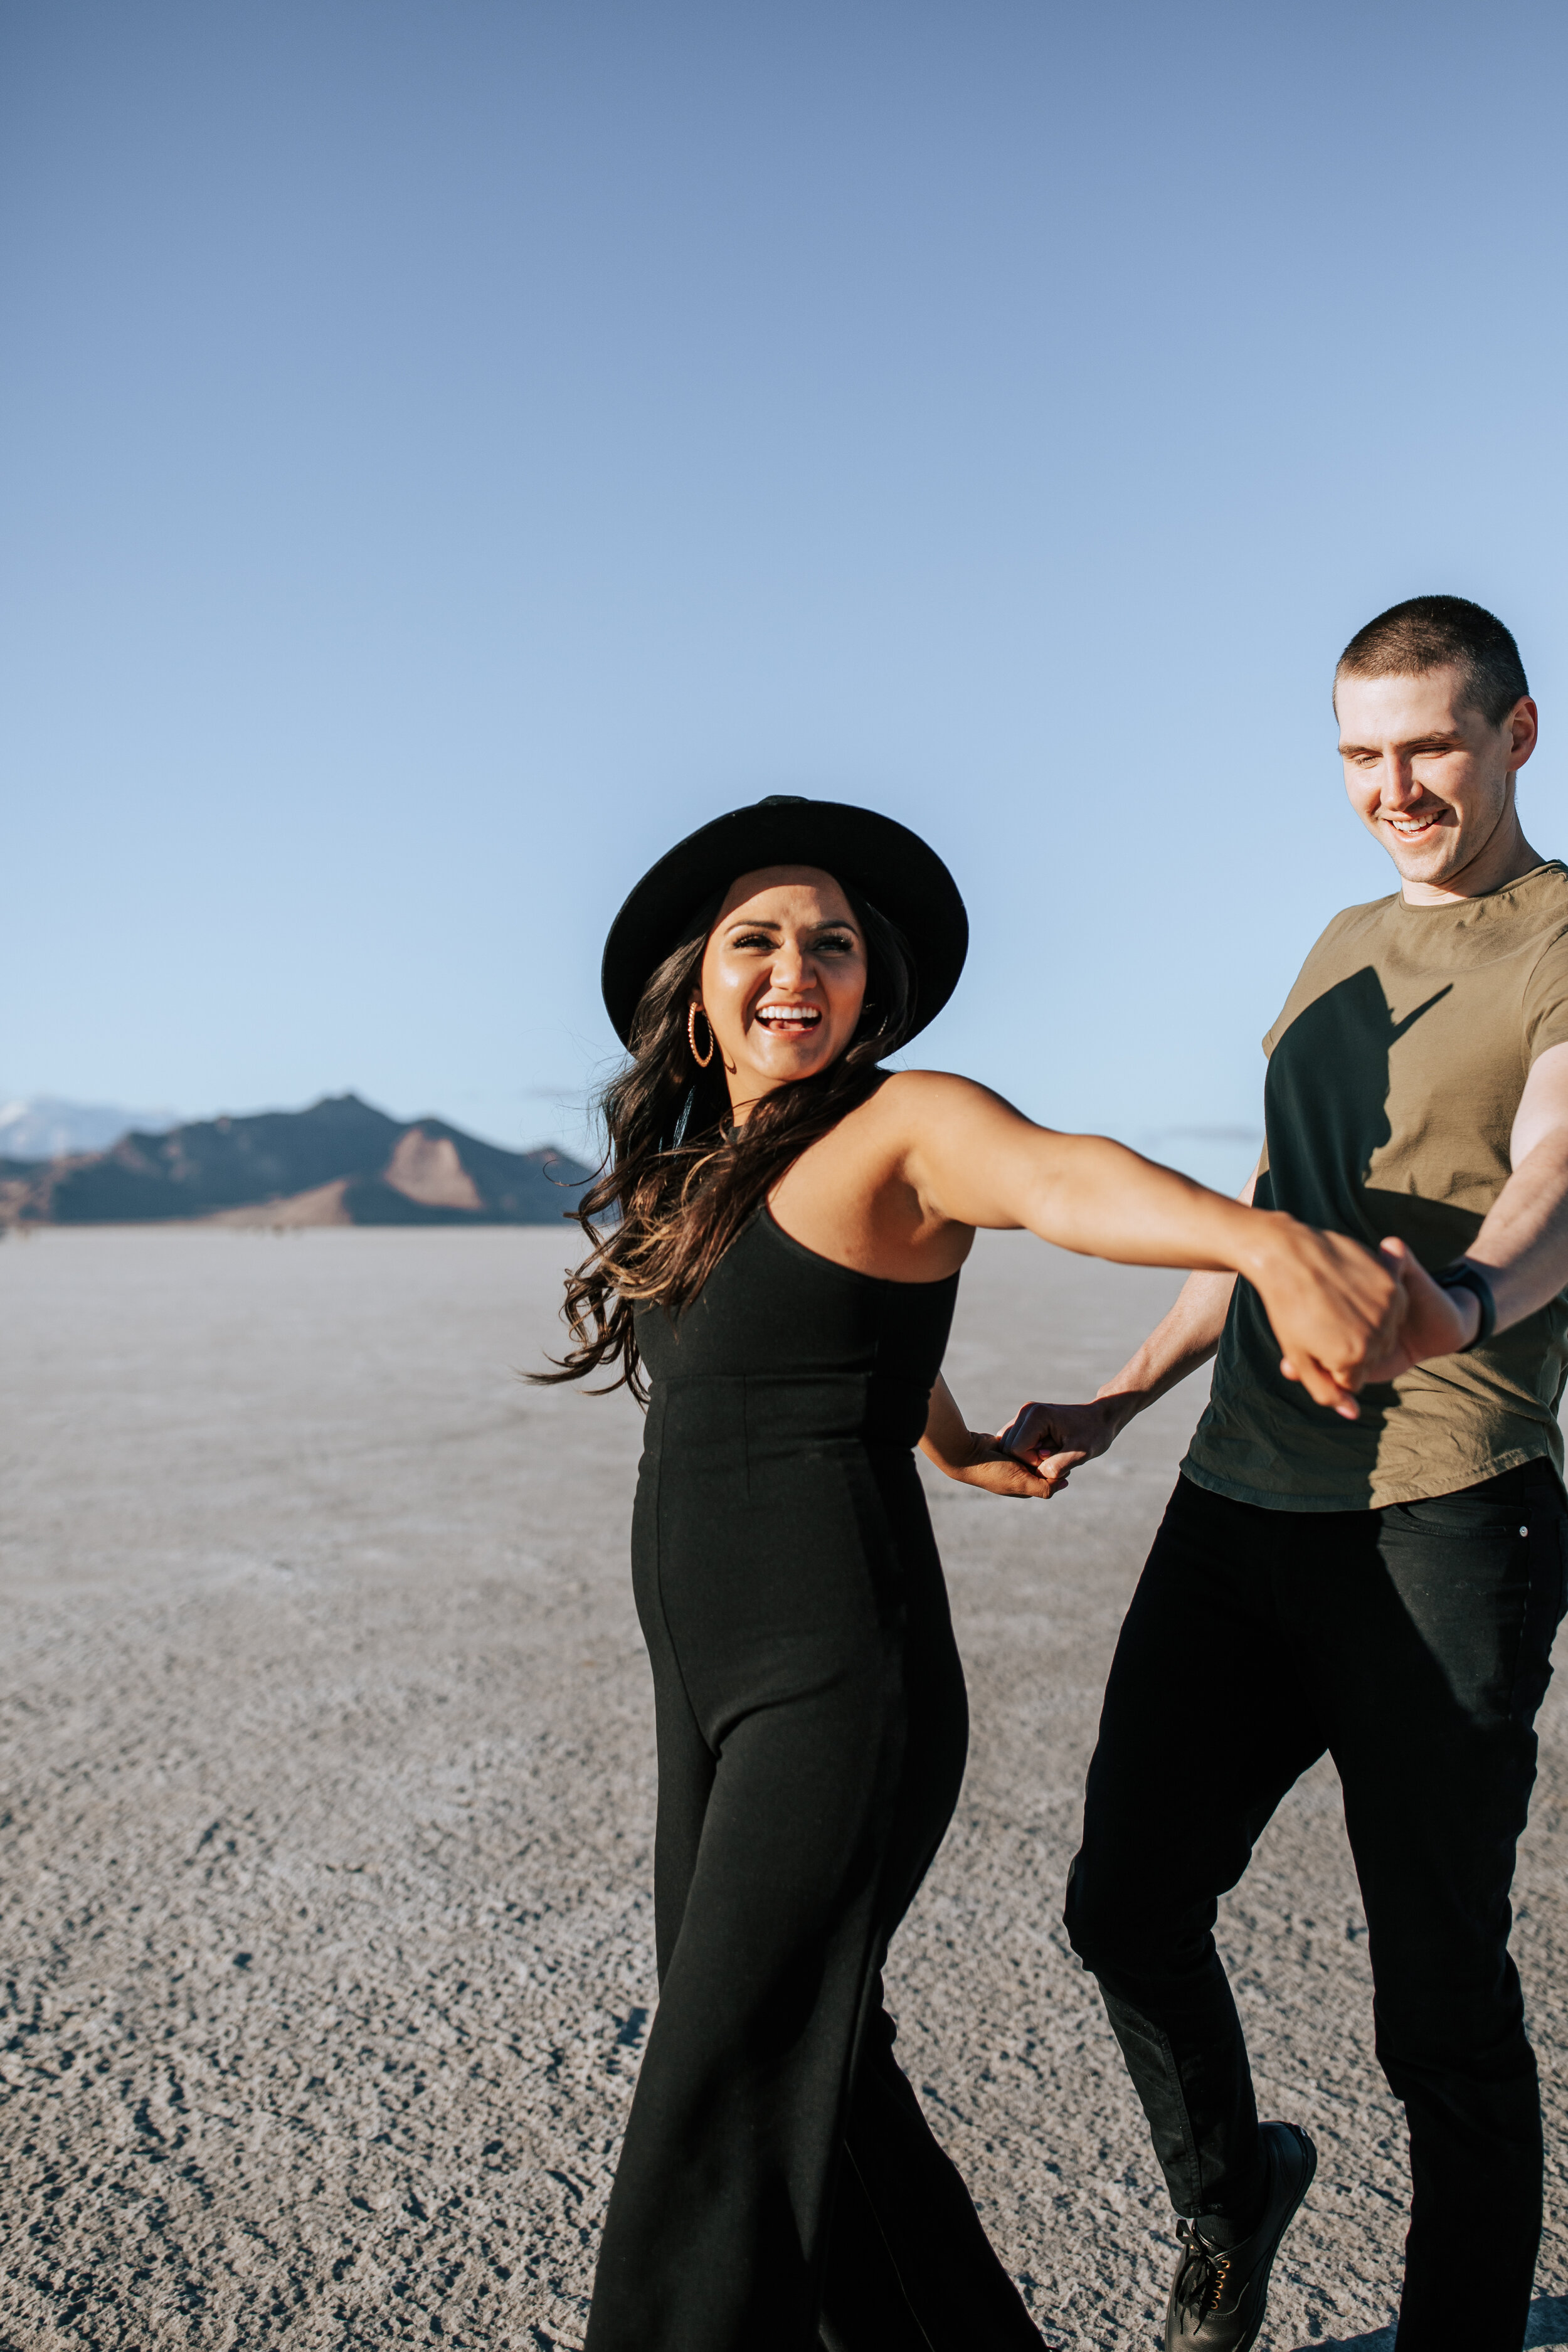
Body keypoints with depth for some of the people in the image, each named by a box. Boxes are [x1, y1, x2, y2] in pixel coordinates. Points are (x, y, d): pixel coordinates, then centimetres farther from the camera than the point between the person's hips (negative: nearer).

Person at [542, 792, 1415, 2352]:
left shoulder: (906, 1126, -10)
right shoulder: (699, 1173, 12)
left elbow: (1065, 1178, -32)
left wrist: (1268, 1240, -51)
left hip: (843, 1687, -9)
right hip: (709, 1684, 9)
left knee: (720, 2123, -8)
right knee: (807, 2071, 19)